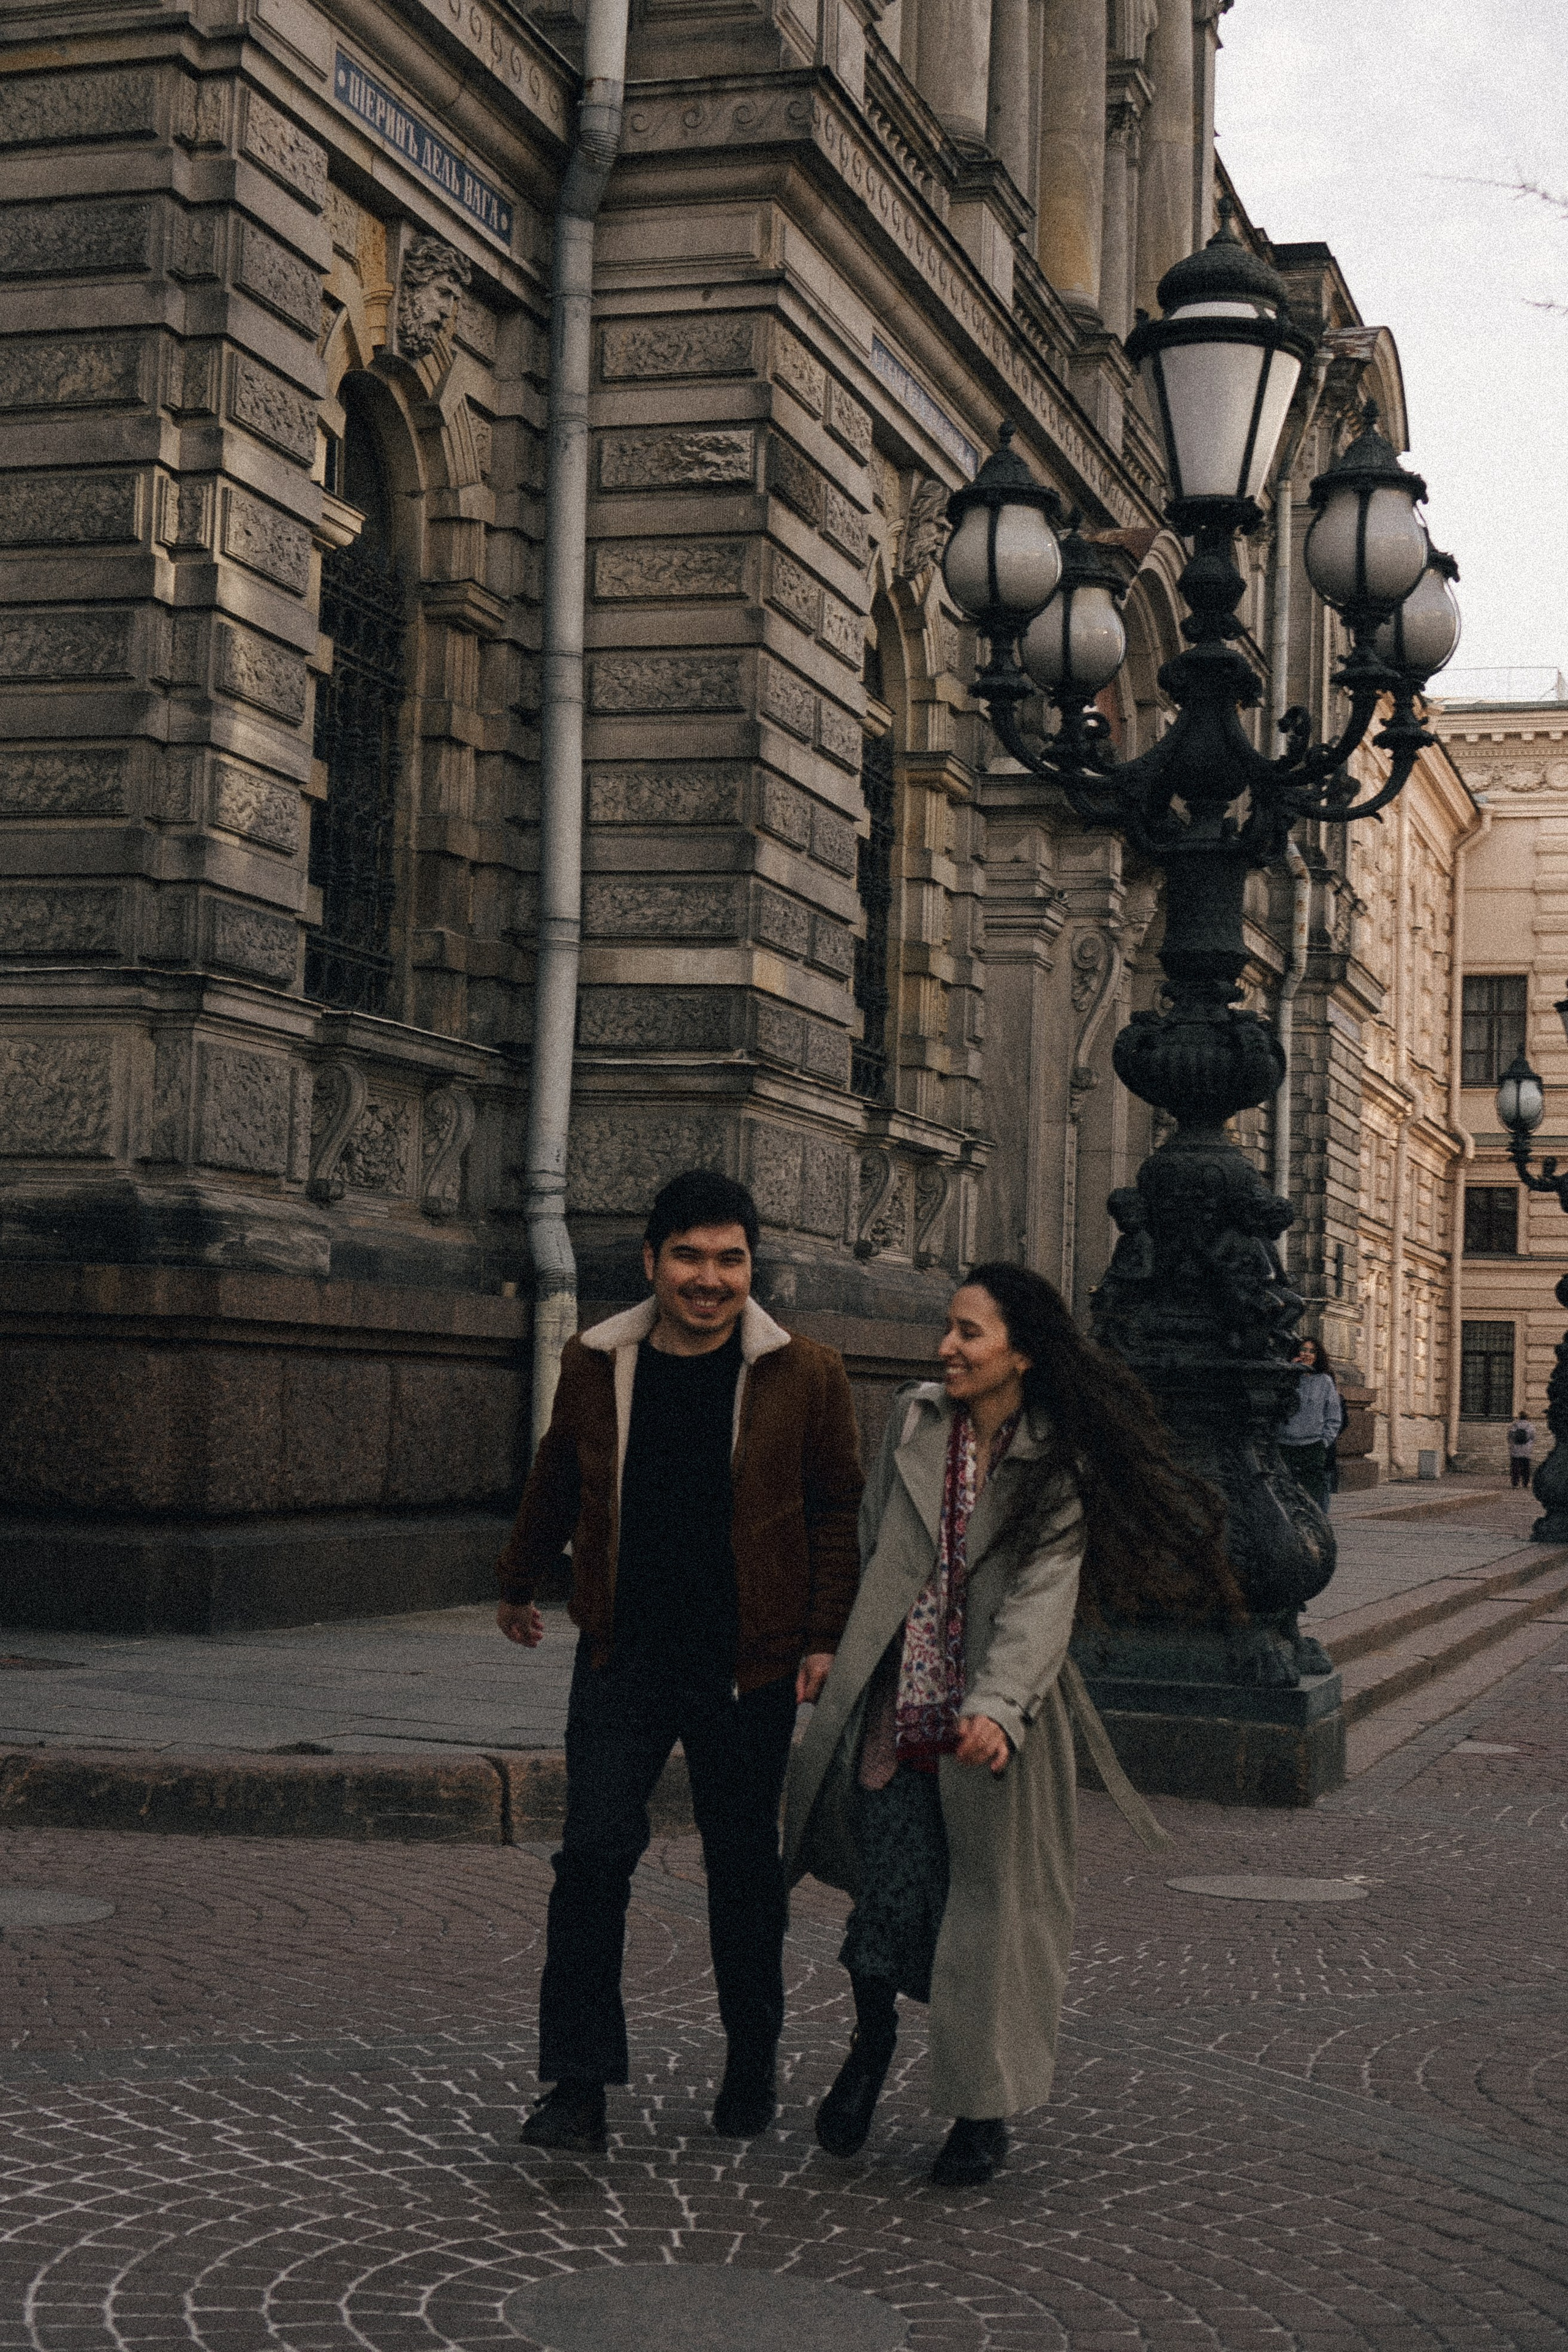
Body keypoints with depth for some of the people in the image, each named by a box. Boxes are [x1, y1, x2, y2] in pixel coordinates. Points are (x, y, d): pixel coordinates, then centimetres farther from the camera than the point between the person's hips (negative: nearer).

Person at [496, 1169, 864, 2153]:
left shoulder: (806, 1376, -4)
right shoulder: (595, 1364, 2)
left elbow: (840, 1511, 1)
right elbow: (556, 1481, 17)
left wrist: (826, 1638, -5)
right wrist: (520, 1585, 29)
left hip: (749, 1666, -1)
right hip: (624, 1658, 1)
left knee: (745, 1869, 10)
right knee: (593, 1856, -8)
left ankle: (752, 2070, 27)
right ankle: (581, 2084, 0)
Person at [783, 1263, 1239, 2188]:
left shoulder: (1059, 1467, -5)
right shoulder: (915, 1418, 5)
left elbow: (1043, 1597, -16)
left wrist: (996, 1708, -29)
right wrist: (831, 1651, 14)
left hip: (992, 1728, -2)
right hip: (895, 1713, 2)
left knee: (992, 1908, 4)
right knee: (892, 1897, -4)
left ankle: (985, 2109, 23)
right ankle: (873, 2041, 27)